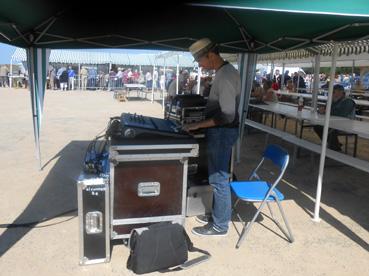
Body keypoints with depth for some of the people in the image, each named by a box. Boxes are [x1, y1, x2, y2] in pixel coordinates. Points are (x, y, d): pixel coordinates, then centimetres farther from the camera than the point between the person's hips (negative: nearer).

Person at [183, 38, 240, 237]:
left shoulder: (226, 76, -21)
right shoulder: (224, 71, 10)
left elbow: (227, 116, -26)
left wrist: (198, 125, -22)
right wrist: (201, 121, 14)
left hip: (222, 132, -10)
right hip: (220, 131, 10)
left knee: (218, 179, 0)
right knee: (218, 177, 19)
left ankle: (220, 225, 14)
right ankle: (218, 215, 34)